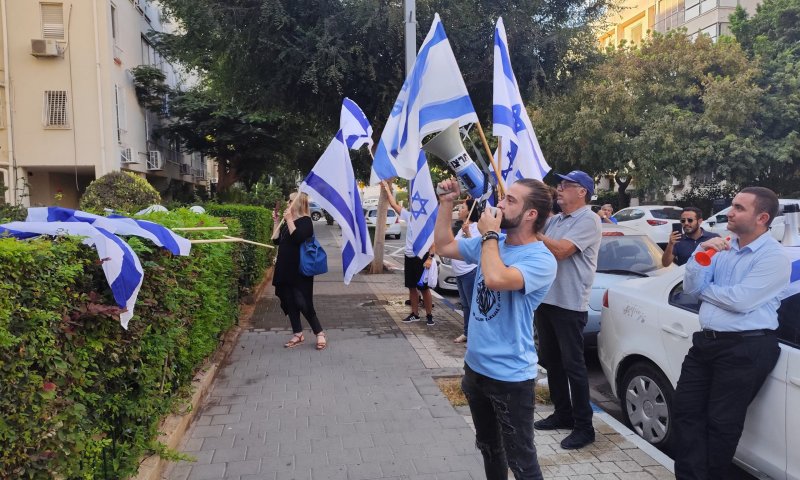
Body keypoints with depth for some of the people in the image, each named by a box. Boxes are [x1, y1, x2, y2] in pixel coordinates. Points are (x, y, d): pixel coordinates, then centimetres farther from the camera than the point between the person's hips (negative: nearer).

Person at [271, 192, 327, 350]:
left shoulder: (305, 221, -10)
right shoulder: (287, 221, 13)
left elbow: (298, 238, -26)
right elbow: (276, 240, 11)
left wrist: (289, 220, -22)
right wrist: (276, 222, 5)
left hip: (300, 269, -8)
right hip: (285, 268, 8)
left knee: (303, 303, -9)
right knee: (289, 302, 10)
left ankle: (320, 333, 5)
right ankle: (297, 334, 20)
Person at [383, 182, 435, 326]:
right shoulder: (409, 216, 7)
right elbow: (394, 205, 11)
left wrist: (430, 257, -19)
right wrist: (387, 189, 11)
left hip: (422, 257, -6)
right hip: (409, 257, 6)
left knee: (424, 288, -1)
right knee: (412, 287, 12)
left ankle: (429, 315, 10)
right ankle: (415, 314, 23)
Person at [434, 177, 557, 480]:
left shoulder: (540, 260, -22)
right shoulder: (491, 243, 3)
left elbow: (496, 279, -39)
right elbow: (444, 246, 10)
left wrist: (489, 234, -24)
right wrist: (446, 203, 0)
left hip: (510, 376, -7)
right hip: (475, 366, 8)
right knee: (488, 446, 26)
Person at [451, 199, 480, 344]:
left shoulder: (476, 227, -13)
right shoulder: (463, 227, 16)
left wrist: (467, 233, -28)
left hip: (470, 272, -10)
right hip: (460, 272, 10)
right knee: (465, 304, 16)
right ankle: (467, 333, 25)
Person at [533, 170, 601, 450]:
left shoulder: (588, 220, -11)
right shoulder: (554, 220, 14)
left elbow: (560, 250, -24)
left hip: (569, 304, -8)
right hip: (546, 299, 8)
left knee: (572, 364, -2)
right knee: (551, 360, 16)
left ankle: (584, 426, 10)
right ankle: (562, 413, 30)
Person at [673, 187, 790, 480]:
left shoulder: (774, 257, -10)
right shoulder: (721, 248, 11)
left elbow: (740, 300, -21)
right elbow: (690, 288, 3)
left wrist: (704, 289, -4)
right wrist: (701, 253, -11)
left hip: (745, 349, -7)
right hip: (705, 341, 7)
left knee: (721, 422, 2)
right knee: (686, 410, 6)